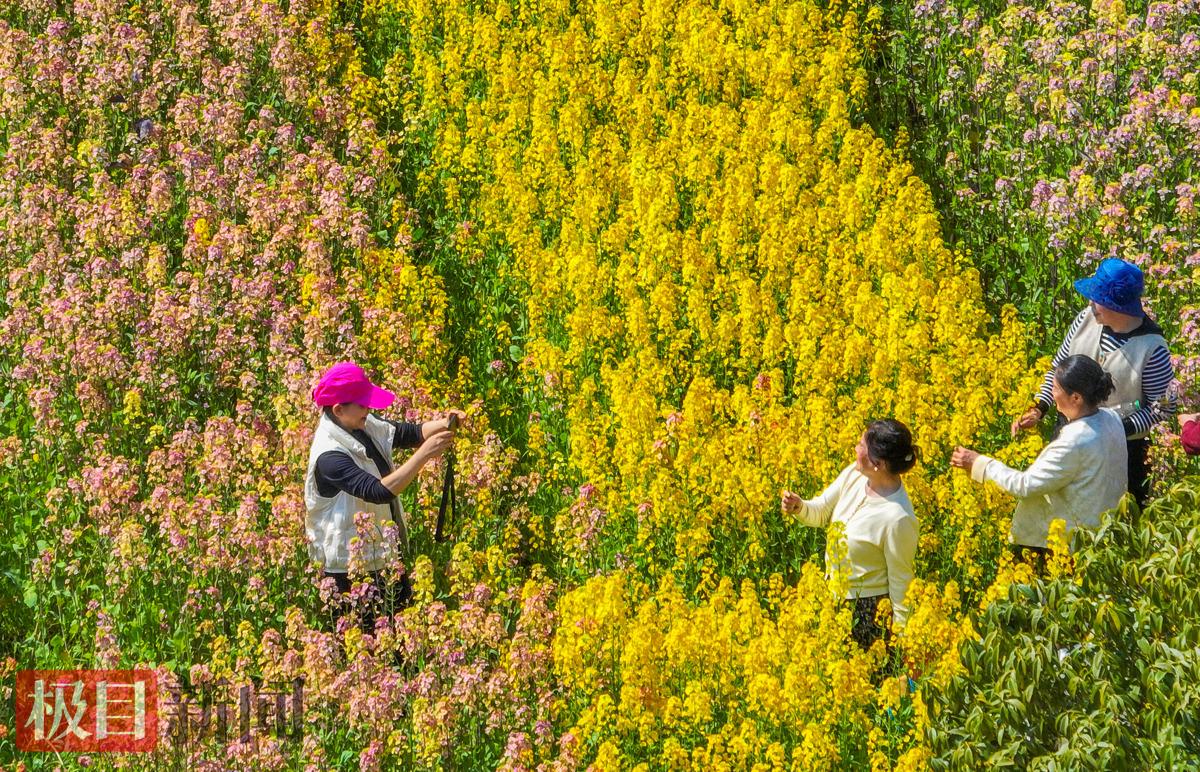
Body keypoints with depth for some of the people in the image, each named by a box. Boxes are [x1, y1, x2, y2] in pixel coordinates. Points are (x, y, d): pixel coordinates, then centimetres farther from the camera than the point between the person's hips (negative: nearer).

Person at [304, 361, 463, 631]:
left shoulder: (363, 426, -4)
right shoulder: (329, 456, -31)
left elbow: (410, 433, 5)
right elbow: (378, 491, -39)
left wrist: (443, 424, -16)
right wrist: (425, 454, -40)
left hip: (385, 553, 8)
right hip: (350, 568, -8)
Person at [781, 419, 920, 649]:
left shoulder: (897, 518, -32)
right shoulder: (855, 474, -11)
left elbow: (901, 580, -20)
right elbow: (821, 513, 3)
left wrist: (900, 631, -10)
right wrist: (799, 506, -19)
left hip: (867, 607, -7)